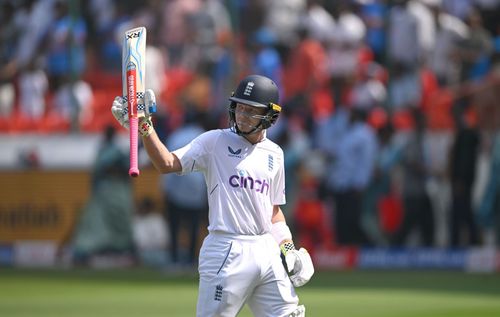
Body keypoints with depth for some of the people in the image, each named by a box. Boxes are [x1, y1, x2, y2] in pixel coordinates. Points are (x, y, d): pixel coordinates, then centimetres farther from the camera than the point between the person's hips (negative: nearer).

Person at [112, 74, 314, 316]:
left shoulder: (274, 153, 15)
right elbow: (167, 164, -12)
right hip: (227, 251, -5)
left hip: (266, 249, 5)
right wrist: (144, 127, -23)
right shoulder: (214, 142, 0)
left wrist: (289, 250, 11)